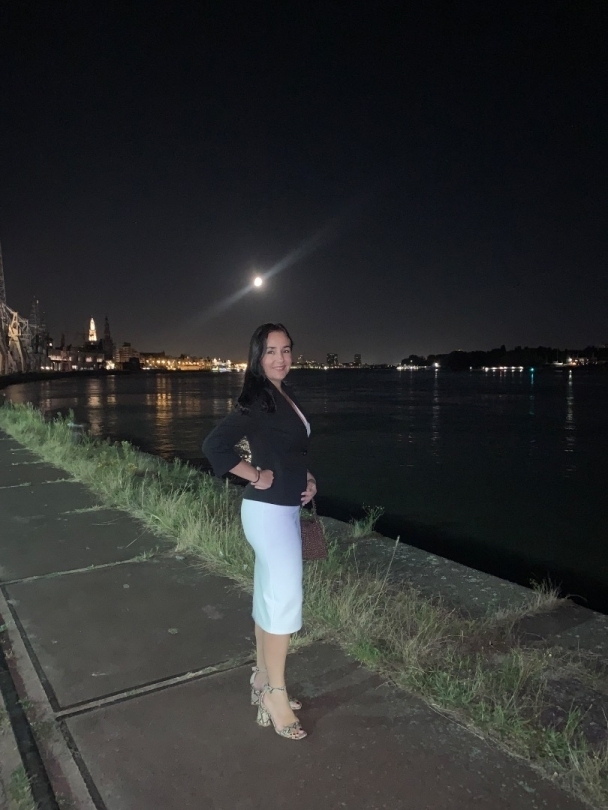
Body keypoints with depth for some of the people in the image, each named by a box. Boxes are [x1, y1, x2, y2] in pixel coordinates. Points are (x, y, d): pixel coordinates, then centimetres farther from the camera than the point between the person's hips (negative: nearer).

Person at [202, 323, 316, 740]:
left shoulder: (286, 396, 10)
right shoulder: (257, 400, -17)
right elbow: (215, 445, -27)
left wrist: (308, 477, 6)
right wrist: (257, 476, -19)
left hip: (286, 509, 9)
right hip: (269, 511, -9)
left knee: (271, 595, 17)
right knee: (285, 599, -1)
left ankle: (262, 681, 33)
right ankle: (276, 696, 16)